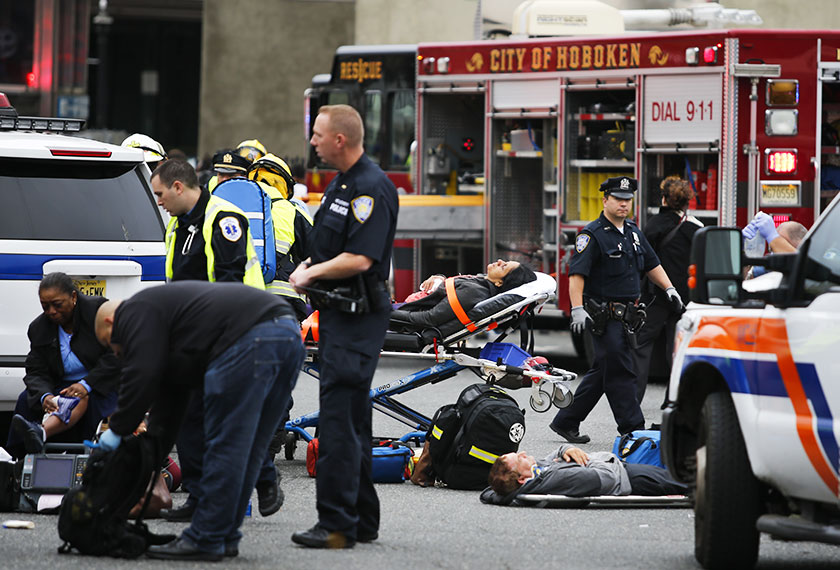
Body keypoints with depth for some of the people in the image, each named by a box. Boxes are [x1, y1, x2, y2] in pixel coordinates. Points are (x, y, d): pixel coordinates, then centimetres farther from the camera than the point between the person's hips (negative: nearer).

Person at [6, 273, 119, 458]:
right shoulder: (39, 328, 3)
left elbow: (116, 356, -16)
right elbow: (36, 372, -1)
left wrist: (86, 384, -27)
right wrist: (44, 396, -26)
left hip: (101, 385, -5)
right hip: (64, 387, 5)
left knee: (84, 399, -38)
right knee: (27, 399, -21)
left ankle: (42, 432, -65)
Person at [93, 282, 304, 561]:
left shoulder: (135, 311, 9)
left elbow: (142, 375, -5)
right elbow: (170, 396, 38)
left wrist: (116, 430, 6)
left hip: (251, 338, -10)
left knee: (226, 444, -4)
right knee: (244, 449, 15)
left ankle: (205, 541, 0)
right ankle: (225, 536, 20)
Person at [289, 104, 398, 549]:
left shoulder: (371, 189, -16)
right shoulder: (341, 184, 17)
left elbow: (359, 259, -23)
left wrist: (312, 274, -11)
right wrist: (306, 268, 9)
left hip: (358, 316, -11)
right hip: (338, 314, 11)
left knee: (338, 417, -13)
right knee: (351, 419, 13)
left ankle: (337, 524, -14)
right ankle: (363, 520, 19)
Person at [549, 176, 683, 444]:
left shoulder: (633, 232, 15)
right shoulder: (593, 234, -10)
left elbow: (652, 264, 26)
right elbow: (576, 273, -17)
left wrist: (669, 288, 13)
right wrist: (577, 308, -26)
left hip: (625, 316, 8)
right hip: (604, 317, -8)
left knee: (602, 373, 12)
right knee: (620, 372, -9)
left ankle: (565, 422, 20)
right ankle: (633, 429, -7)